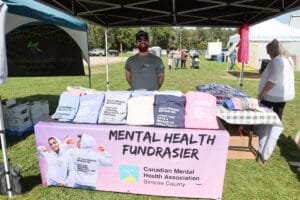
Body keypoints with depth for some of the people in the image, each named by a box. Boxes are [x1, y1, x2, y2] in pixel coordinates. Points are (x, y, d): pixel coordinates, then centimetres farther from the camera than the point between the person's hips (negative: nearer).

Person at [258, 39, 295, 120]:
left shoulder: (276, 60, -17)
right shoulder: (289, 59, 13)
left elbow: (273, 80, -23)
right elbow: (290, 78, 19)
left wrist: (263, 92, -19)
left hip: (273, 94, -9)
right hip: (284, 94, 9)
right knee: (278, 116, 13)